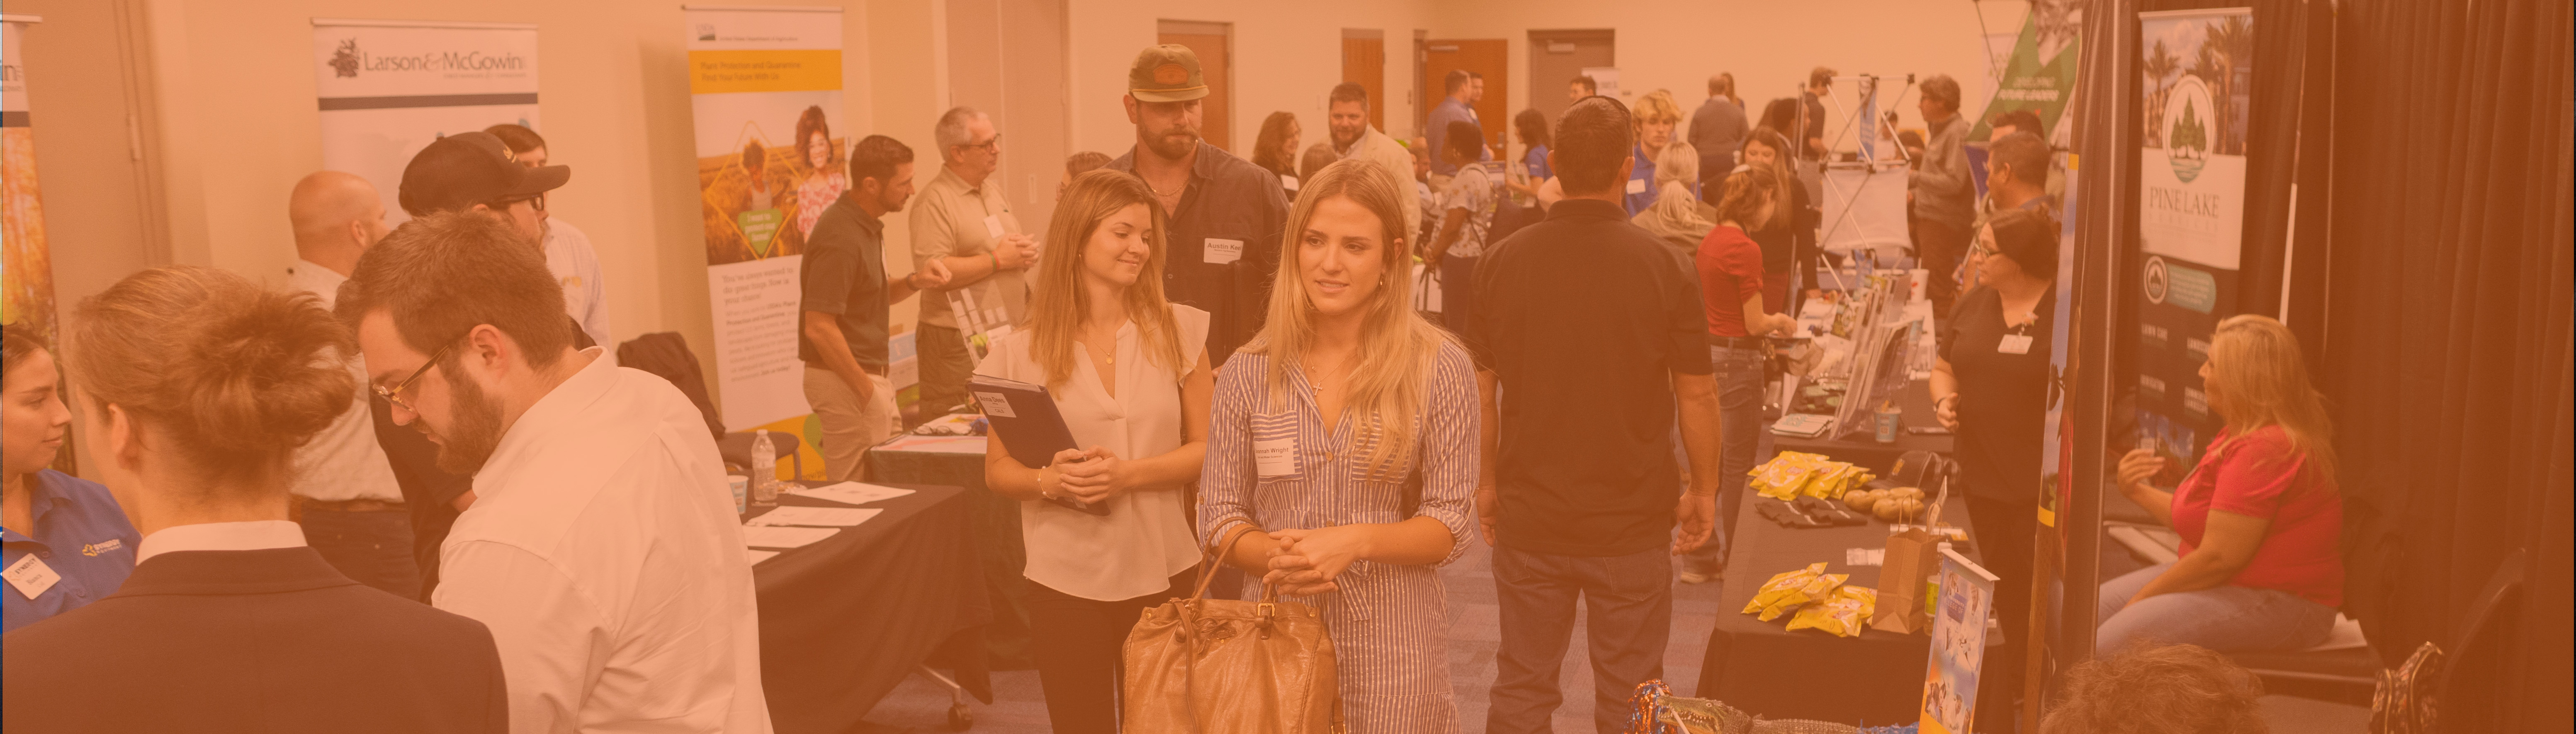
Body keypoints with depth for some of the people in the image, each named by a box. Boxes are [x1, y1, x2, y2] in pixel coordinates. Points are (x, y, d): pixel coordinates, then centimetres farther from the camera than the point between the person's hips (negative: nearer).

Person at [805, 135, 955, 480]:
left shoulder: (868, 225, 10)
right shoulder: (840, 239, -20)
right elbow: (819, 328, -24)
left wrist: (914, 281, 3)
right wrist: (867, 392, -18)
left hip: (871, 373, 10)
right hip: (843, 380, -10)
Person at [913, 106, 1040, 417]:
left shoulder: (994, 190, 16)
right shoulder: (935, 200, -11)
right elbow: (931, 271, -22)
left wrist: (1025, 253, 5)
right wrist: (998, 260, -17)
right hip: (960, 342, -8)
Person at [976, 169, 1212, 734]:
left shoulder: (1179, 331, -2)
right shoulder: (1022, 352, -4)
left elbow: (1207, 449, -1)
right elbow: (998, 470, 3)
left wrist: (1129, 474, -18)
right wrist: (1050, 480, -18)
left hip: (1162, 573, 1)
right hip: (1065, 580, 0)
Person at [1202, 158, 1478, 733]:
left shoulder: (1440, 369, -5)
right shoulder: (1249, 374, 1)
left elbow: (1448, 525, -4)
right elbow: (1220, 513, 5)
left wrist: (1356, 541, -19)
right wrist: (1274, 555, -15)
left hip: (1391, 644, -2)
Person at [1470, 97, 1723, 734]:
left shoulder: (1504, 262, -6)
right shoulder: (1660, 265, -12)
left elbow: (1480, 389, 2)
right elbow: (1697, 393, -6)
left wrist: (1488, 480, 15)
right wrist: (1704, 491, 7)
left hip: (1528, 519, 2)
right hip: (1632, 520, -2)